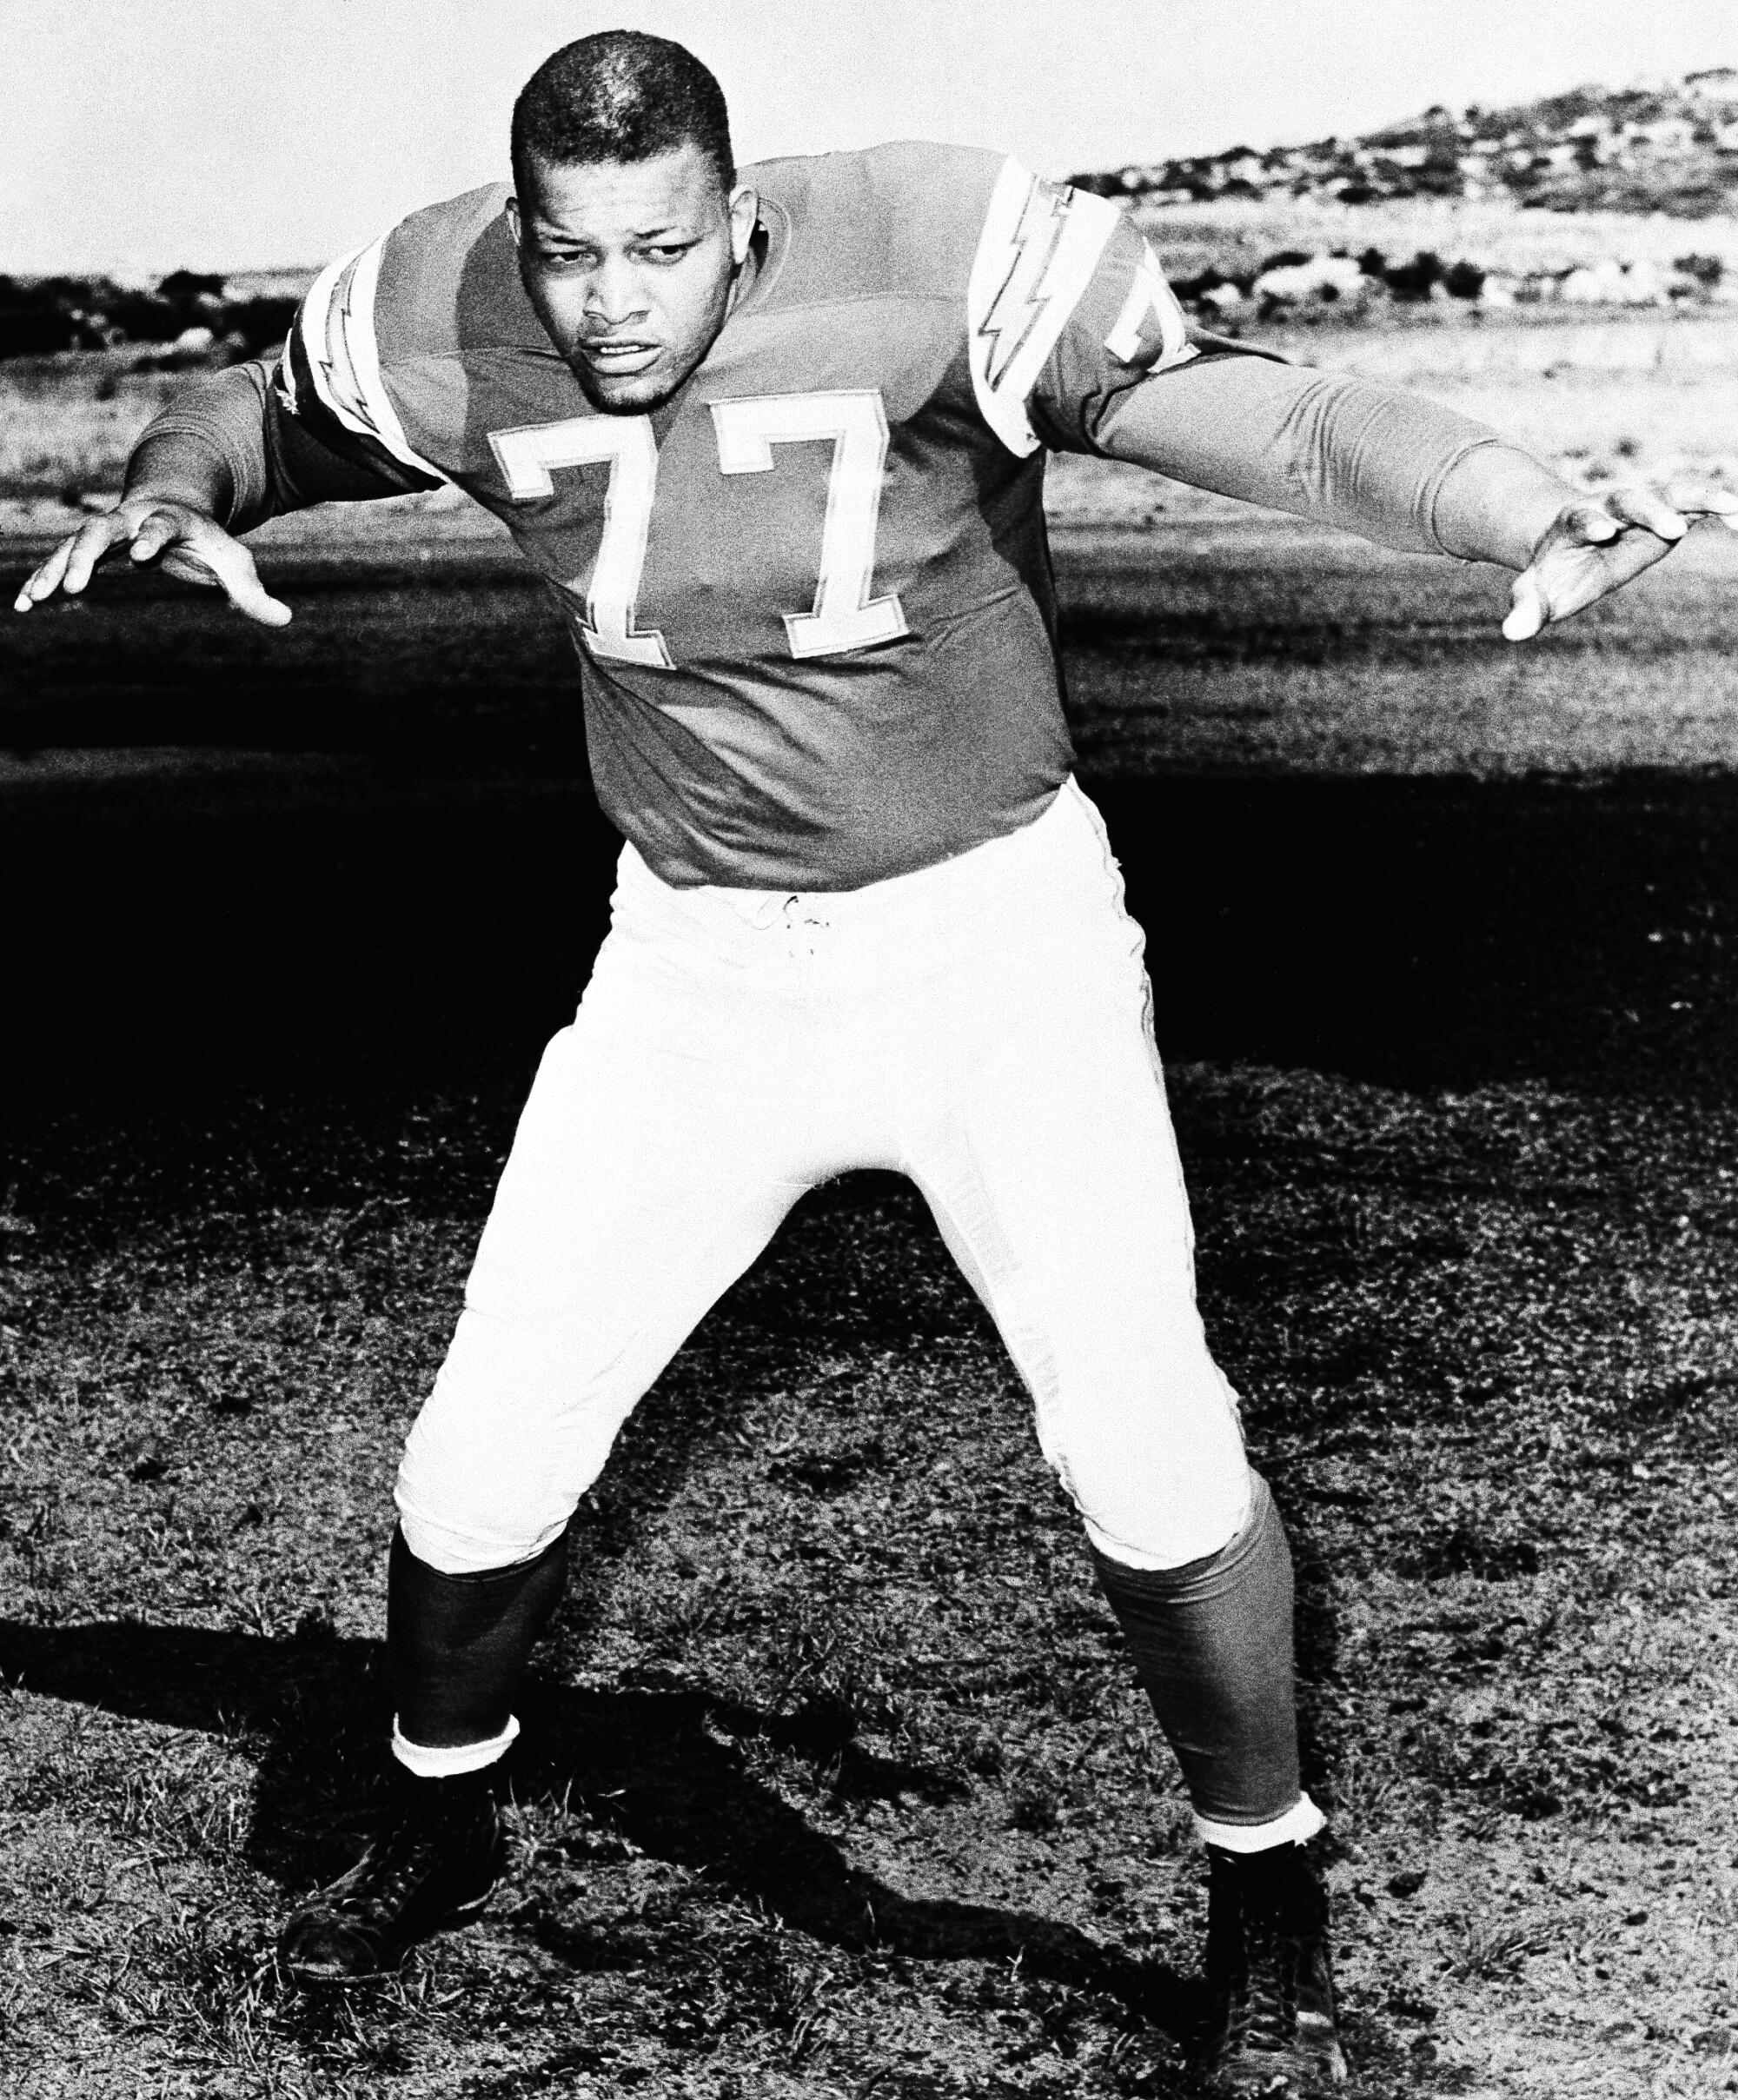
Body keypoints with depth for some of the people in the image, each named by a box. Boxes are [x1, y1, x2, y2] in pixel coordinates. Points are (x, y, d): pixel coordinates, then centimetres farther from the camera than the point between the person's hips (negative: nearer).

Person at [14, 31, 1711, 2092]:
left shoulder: (934, 264, -21)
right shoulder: (446, 323, -8)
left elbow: (1270, 413, -30)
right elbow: (253, 404, 11)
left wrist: (1531, 517, -48)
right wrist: (173, 493, -13)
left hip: (996, 924, -3)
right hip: (696, 958, 3)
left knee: (1140, 1439, -16)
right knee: (481, 1463, 2)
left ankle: (1267, 1905, 11)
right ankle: (443, 1812, 35)